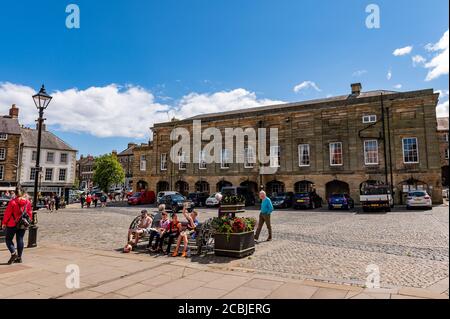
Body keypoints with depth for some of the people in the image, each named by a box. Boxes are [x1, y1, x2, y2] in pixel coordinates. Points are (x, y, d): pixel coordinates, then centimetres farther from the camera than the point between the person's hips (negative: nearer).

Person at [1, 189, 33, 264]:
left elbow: (7, 213, -9)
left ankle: (13, 253, -10)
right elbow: (30, 213, 6)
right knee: (20, 240, 10)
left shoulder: (13, 202, -13)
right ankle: (19, 257, 13)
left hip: (12, 224, -4)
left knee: (8, 239, 9)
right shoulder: (28, 202, -1)